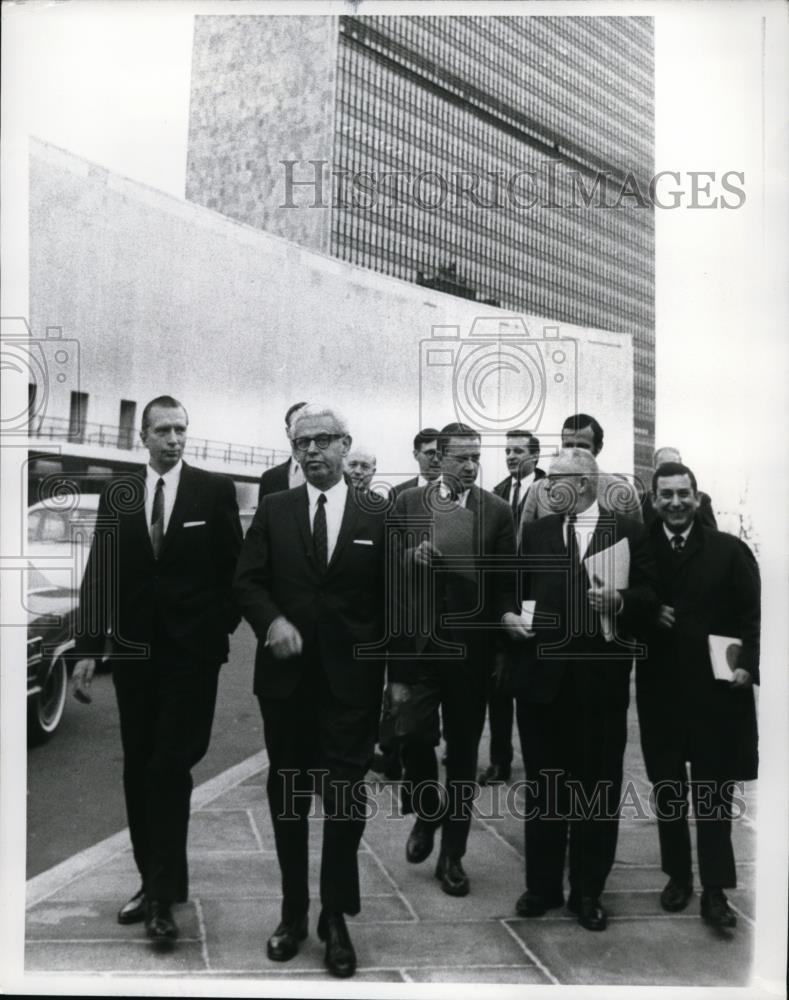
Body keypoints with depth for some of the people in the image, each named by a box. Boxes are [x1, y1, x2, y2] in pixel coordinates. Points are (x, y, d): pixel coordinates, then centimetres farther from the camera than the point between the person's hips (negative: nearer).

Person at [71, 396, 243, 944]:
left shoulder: (216, 489, -3)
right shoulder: (117, 495, 6)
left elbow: (234, 566, 1)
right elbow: (99, 574, 2)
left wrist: (222, 627, -3)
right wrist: (88, 648, -2)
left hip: (192, 652, -3)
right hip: (134, 651, 4)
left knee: (170, 768, -4)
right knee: (139, 770, 11)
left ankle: (164, 895, 7)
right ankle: (154, 881, 26)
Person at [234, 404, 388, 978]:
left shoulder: (376, 518, 3)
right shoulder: (273, 511, 6)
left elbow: (390, 602, 4)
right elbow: (248, 581, 0)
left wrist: (398, 674, 2)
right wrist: (272, 620, -19)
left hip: (352, 680, -1)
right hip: (286, 677, 2)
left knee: (346, 799, 4)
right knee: (288, 798, 13)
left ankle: (336, 918, 22)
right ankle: (294, 911, 30)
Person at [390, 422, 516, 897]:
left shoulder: (498, 510, 1)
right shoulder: (408, 503, 3)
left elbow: (507, 581, 0)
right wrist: (411, 556, -17)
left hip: (470, 647, 0)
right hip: (417, 642, 0)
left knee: (464, 749, 8)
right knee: (415, 737, -3)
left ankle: (452, 853, 24)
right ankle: (427, 812, 30)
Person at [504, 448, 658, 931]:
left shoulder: (628, 531, 1)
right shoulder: (536, 532, 9)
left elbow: (650, 596, -2)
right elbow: (515, 589, 12)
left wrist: (621, 600, -22)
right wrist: (509, 614, -8)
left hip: (601, 677, -2)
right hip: (543, 674, 2)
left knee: (598, 786, 9)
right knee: (543, 785, 12)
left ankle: (588, 891, 26)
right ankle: (543, 885, 28)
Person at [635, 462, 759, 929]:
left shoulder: (729, 550, -2)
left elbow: (753, 614, -4)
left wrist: (748, 664, -15)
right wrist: (648, 614, -15)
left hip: (716, 689, -2)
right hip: (660, 689, 2)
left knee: (713, 792, 5)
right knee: (667, 789, 13)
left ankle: (715, 889, 16)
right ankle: (678, 875, 29)